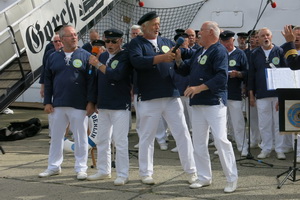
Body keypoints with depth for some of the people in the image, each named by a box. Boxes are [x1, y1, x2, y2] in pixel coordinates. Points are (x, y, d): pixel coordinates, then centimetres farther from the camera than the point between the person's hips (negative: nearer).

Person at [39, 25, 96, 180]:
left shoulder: (85, 56, 1)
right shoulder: (53, 57, 9)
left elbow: (91, 80, -2)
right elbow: (48, 81, 10)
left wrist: (91, 102, -8)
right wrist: (47, 102, 4)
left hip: (79, 105, -3)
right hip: (58, 105, 3)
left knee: (80, 137, 4)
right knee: (56, 136, 10)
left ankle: (81, 168, 13)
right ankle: (54, 166, 22)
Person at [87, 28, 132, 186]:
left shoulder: (125, 56, -8)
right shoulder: (102, 56, 13)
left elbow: (116, 75, -24)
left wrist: (98, 64, -18)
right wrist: (96, 102, 18)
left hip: (120, 106, -7)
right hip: (103, 106, 7)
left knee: (120, 141, -6)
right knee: (102, 140, 13)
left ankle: (122, 175, 2)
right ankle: (103, 171, 25)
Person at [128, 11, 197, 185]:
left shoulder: (167, 43, 14)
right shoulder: (136, 43, 1)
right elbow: (137, 61, -19)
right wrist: (161, 58, -25)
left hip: (172, 96, 4)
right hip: (150, 99, -3)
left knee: (183, 133, 4)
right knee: (147, 136, 7)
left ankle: (191, 171, 13)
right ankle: (146, 173, 20)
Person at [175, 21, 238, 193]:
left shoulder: (219, 50, -10)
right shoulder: (200, 51, 17)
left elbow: (222, 76, -21)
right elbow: (185, 70, 21)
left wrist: (199, 88, -25)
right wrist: (178, 59, 2)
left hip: (214, 102, -9)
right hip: (197, 103, 9)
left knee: (221, 139, -11)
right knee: (199, 142, 10)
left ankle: (232, 178, -1)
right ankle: (204, 177, 20)